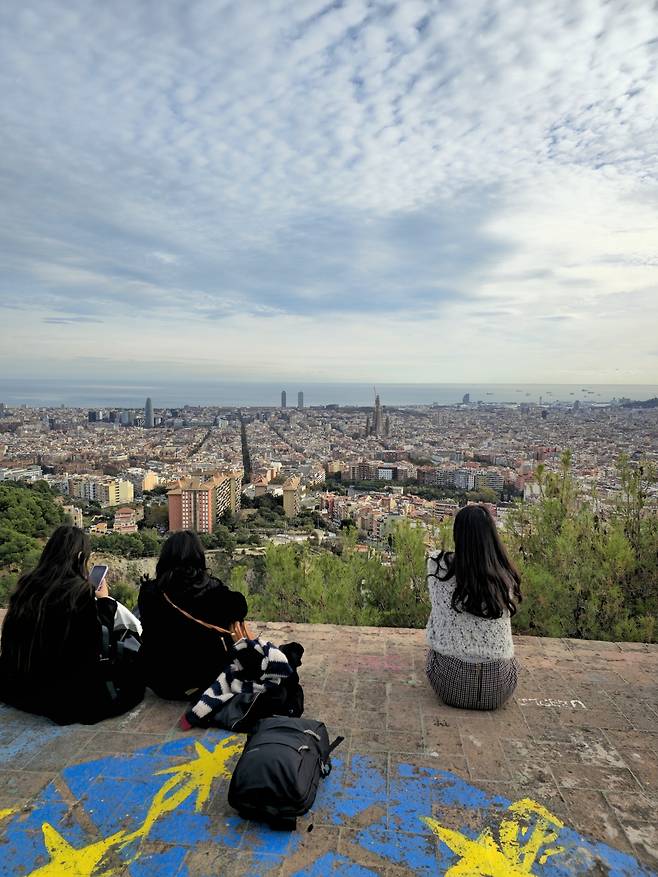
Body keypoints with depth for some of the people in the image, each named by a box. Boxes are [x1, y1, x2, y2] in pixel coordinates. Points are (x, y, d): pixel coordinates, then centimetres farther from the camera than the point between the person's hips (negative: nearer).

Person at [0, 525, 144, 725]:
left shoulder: (26, 584, -5)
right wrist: (104, 601, 5)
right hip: (68, 694, -7)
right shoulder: (81, 590, -22)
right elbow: (99, 642, -11)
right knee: (133, 671, 13)